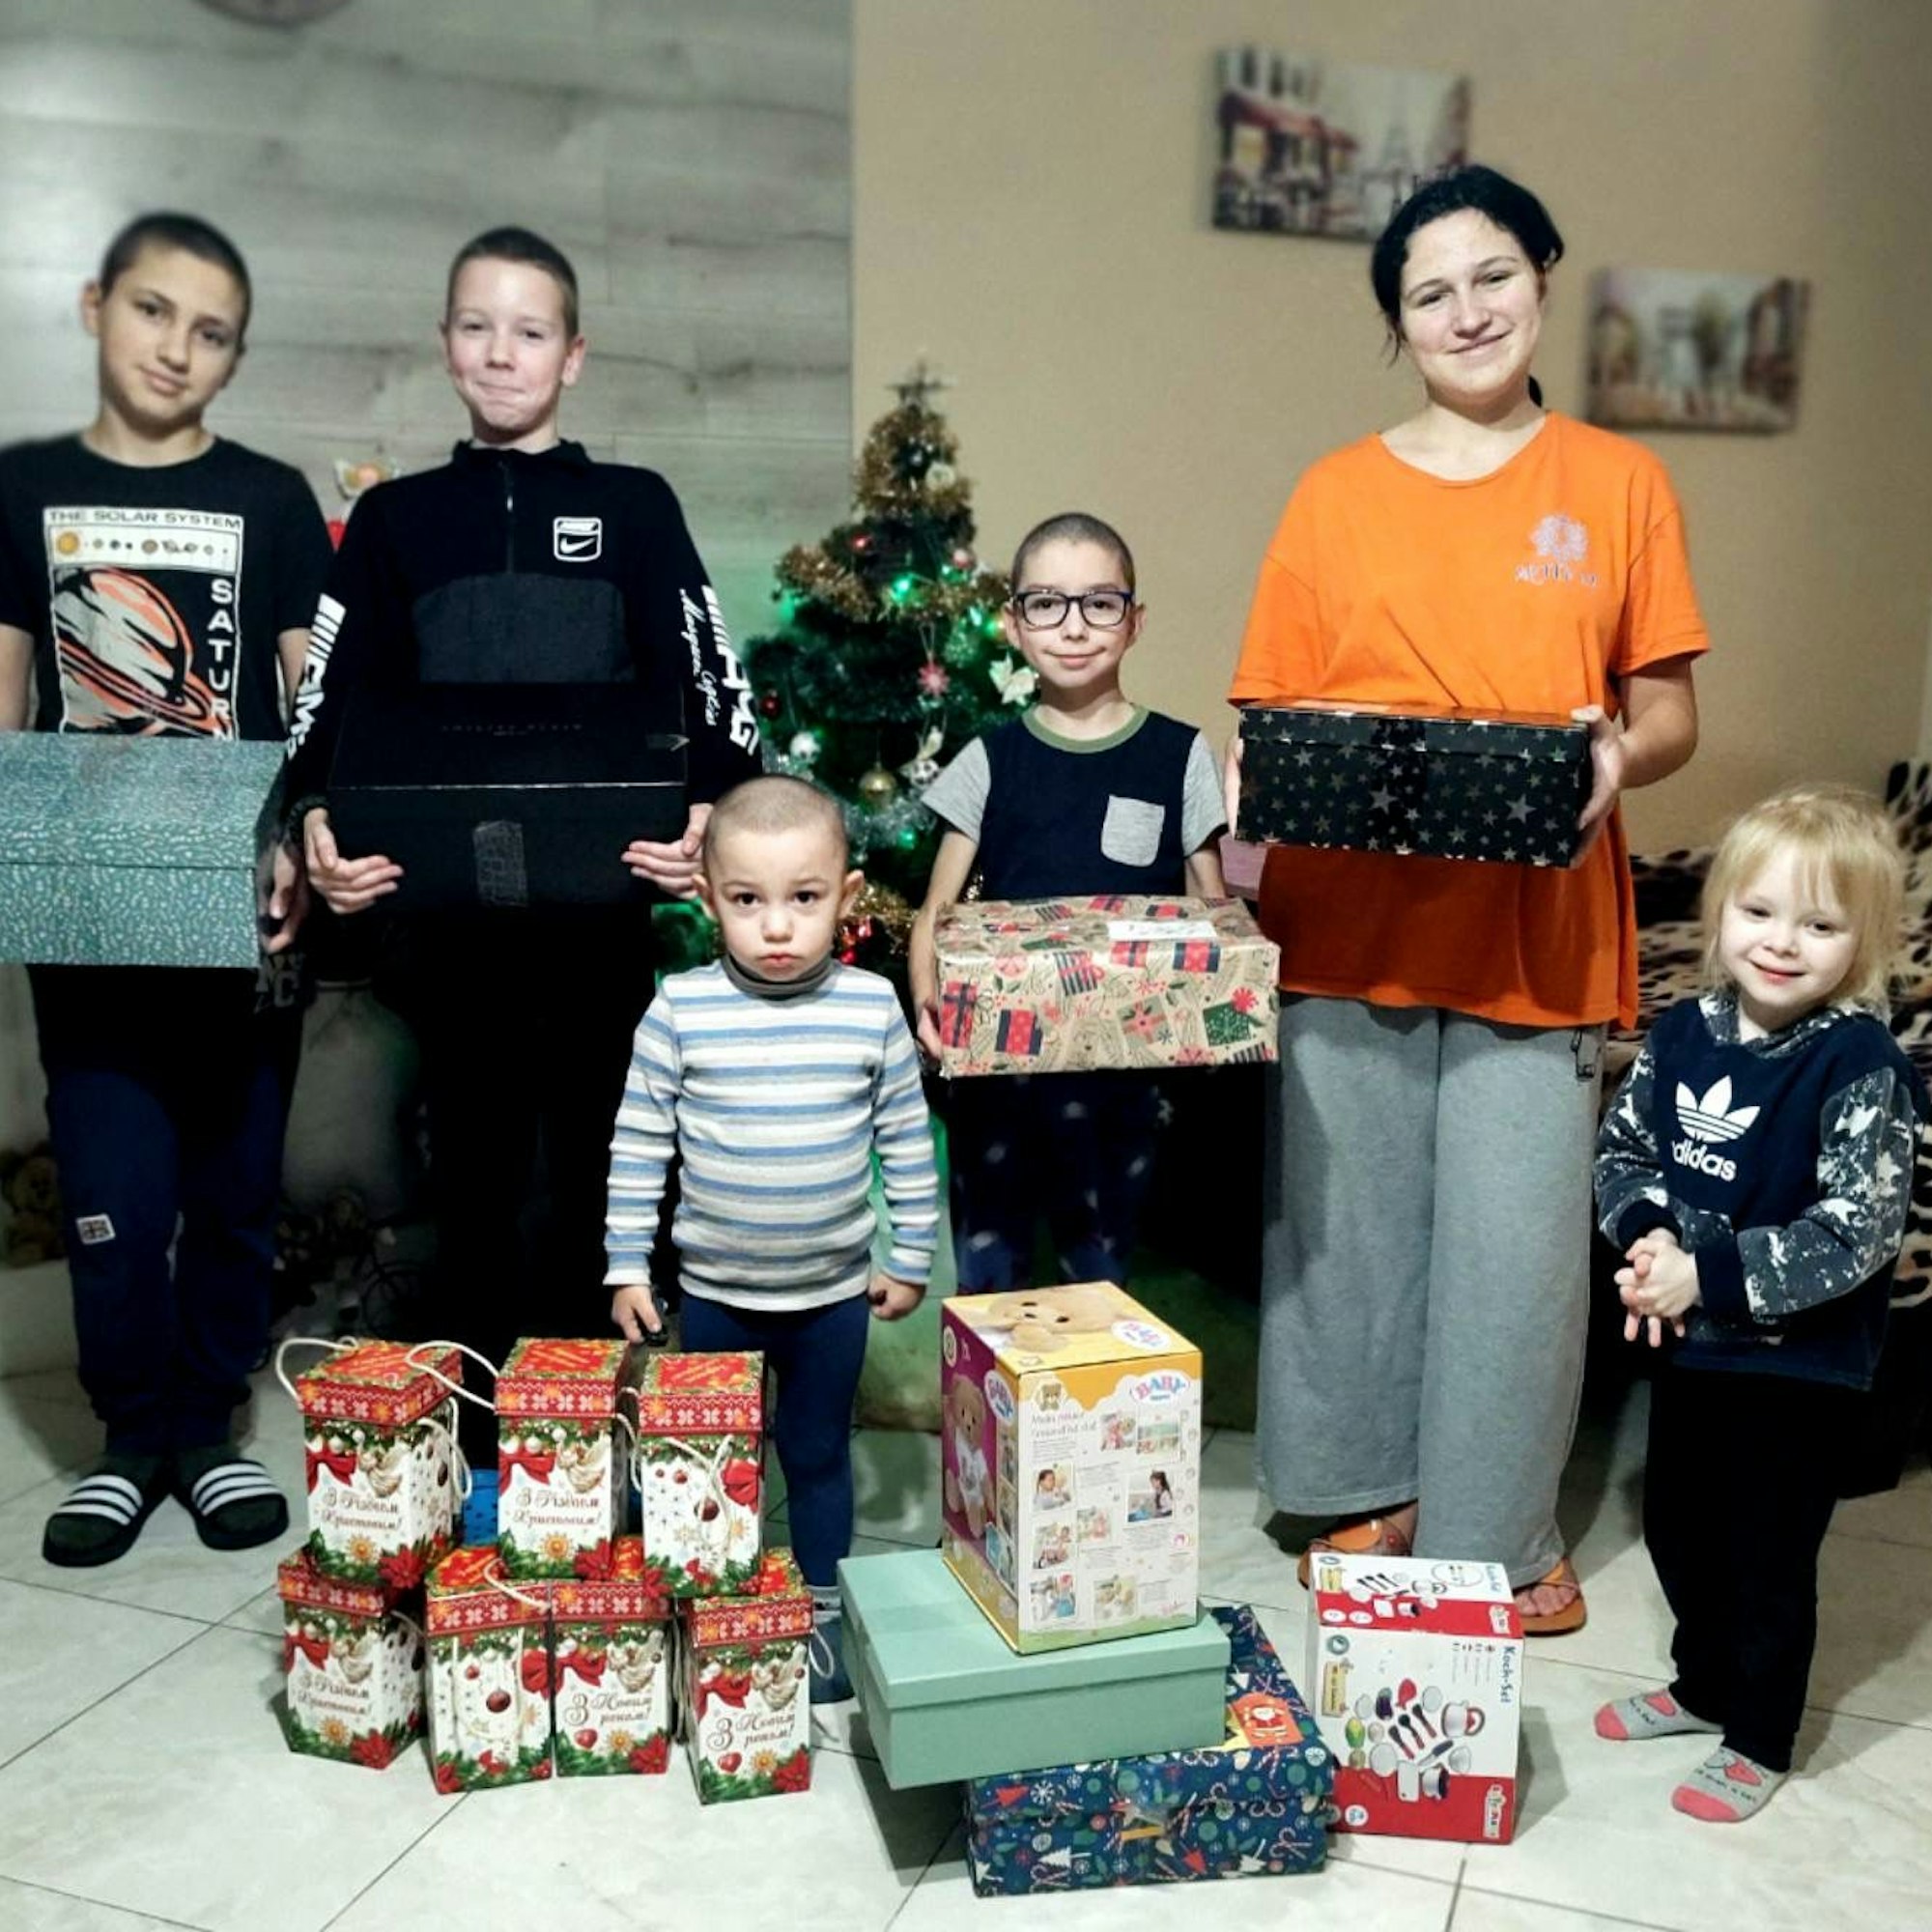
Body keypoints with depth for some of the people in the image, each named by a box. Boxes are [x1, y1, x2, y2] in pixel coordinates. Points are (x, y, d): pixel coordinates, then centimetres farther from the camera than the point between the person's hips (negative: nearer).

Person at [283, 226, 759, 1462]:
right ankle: (472, 1446, 21)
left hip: (603, 903, -1)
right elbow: (336, 697, 8)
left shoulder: (635, 506, 7)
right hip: (452, 907, 2)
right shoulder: (395, 518, 11)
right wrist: (320, 821, -12)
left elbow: (706, 679, 0)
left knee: (583, 1183, 6)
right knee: (472, 1177, 9)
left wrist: (711, 811, -20)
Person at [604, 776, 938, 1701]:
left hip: (834, 1290, 0)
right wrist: (626, 1267, -4)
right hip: (714, 1288, 0)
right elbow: (637, 1143, -5)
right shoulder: (680, 1010, -12)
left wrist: (911, 1256, 2)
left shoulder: (873, 1007, -10)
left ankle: (823, 1612, 35)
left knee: (819, 1454, 16)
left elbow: (908, 1139, -1)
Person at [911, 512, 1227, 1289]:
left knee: (1101, 1275, 14)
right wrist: (927, 1000, -17)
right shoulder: (990, 761, 2)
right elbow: (935, 913, 3)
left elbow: (1212, 912, 5)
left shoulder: (1178, 756, 0)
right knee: (986, 1280, 11)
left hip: (1123, 1065, 0)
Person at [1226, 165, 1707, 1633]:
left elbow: (1670, 713, 7)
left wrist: (1619, 756, -14)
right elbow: (1272, 712, 7)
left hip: (1541, 931, 0)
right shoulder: (1335, 495, 8)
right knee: (1351, 1223, 8)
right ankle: (1369, 1495, 29)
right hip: (1350, 923, 1)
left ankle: (1504, 1529, 23)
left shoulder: (1621, 483, 8)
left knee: (1520, 1240, 2)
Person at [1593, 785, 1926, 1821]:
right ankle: (1703, 1684, 45)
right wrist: (1648, 1235, -13)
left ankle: (1758, 1740, 32)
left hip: (1801, 1361, -6)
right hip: (1691, 1343, 6)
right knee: (1675, 1525, 21)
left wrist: (1710, 1271, -25)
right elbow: (1619, 1149, 6)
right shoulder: (1684, 1034, -4)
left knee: (1769, 1553, 10)